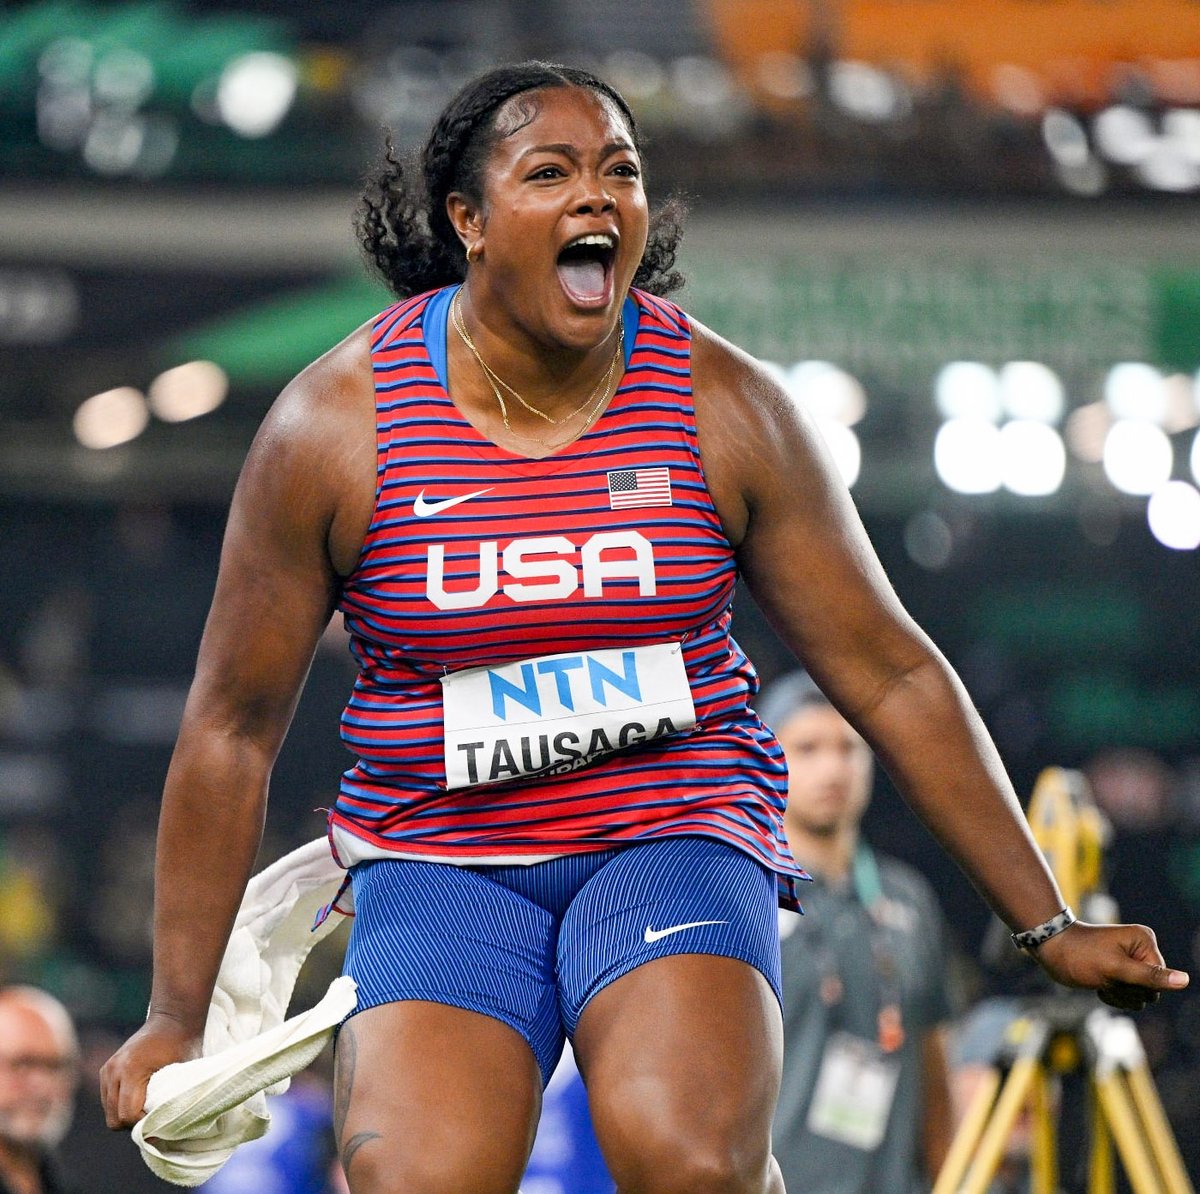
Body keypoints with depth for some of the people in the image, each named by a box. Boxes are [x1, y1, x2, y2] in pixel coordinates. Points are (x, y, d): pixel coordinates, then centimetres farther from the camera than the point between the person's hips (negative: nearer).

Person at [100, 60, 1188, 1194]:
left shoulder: (723, 406, -4)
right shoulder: (336, 422, -6)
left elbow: (891, 676, 3)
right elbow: (233, 723, 2)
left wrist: (1047, 924, 3)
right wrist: (176, 1016, 3)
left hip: (675, 839, 0)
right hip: (439, 856, 0)